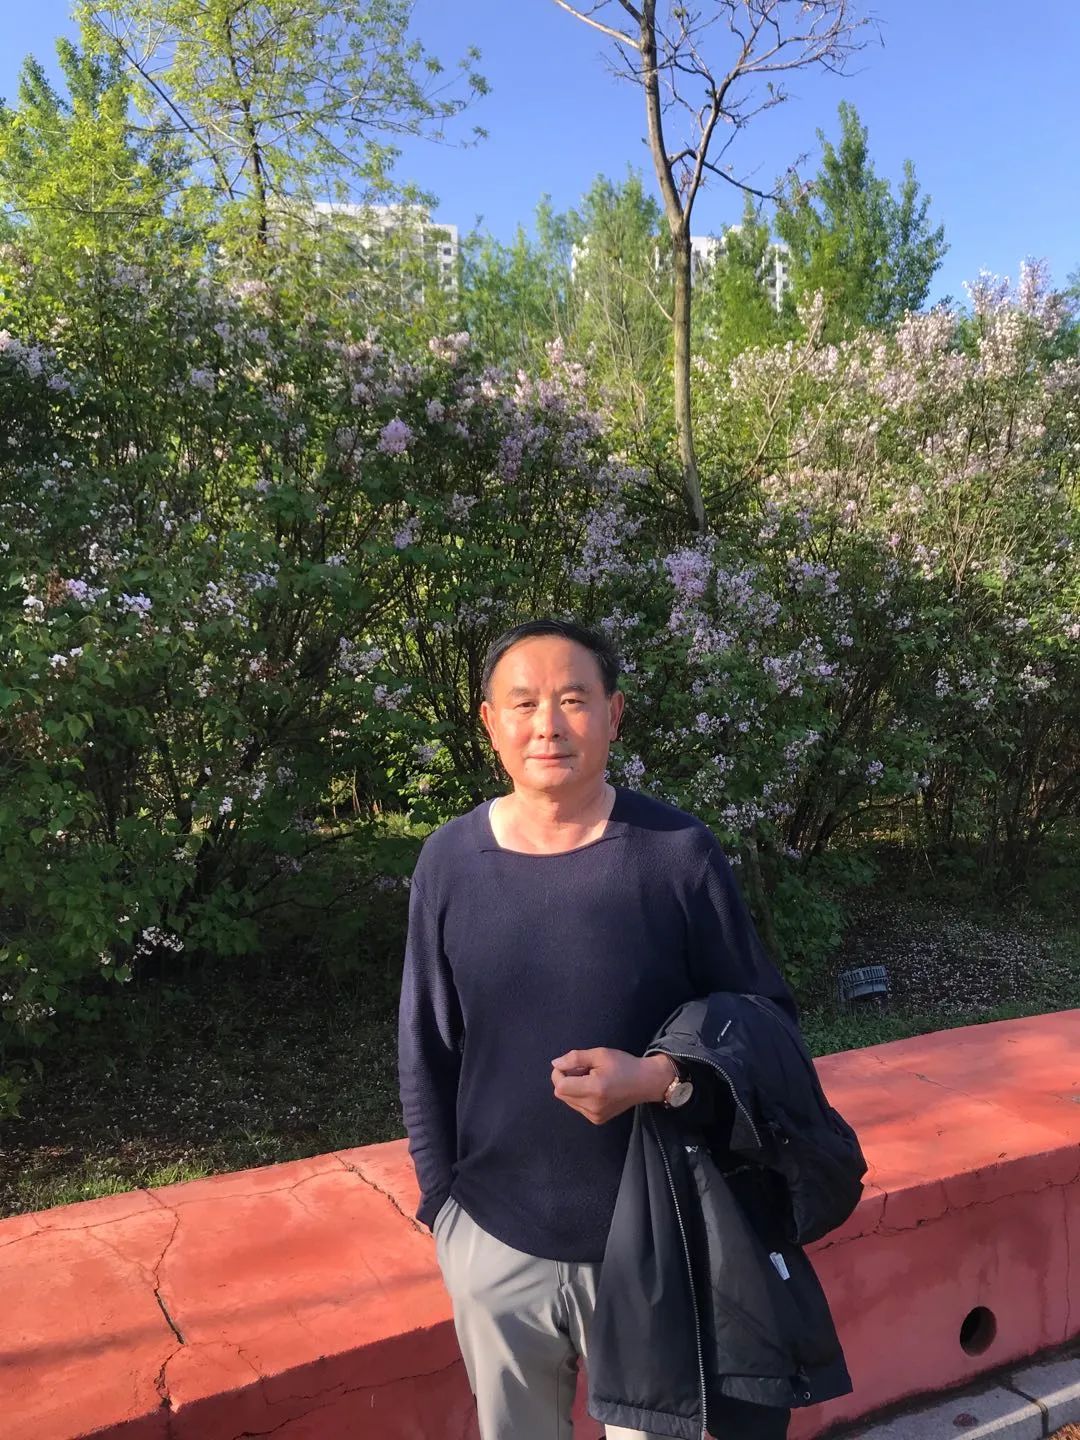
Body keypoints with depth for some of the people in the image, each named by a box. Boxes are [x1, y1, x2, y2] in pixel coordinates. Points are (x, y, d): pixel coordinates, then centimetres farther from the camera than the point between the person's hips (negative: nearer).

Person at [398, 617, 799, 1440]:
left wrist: (659, 1080, -22)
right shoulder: (449, 862, -8)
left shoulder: (679, 852, -15)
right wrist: (441, 1198, 5)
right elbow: (425, 1054, 2)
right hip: (494, 1241, 2)